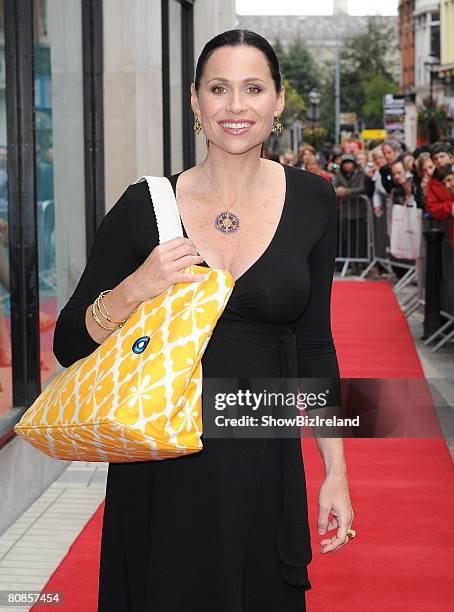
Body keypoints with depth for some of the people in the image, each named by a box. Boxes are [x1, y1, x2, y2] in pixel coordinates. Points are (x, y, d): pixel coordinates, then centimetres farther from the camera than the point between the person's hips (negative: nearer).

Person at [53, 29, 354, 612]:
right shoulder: (145, 206, -5)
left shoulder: (311, 202, 0)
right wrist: (133, 291, -20)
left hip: (263, 465, 1)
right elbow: (69, 345, -2)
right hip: (162, 473, -1)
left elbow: (314, 344, 7)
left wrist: (335, 472, 3)